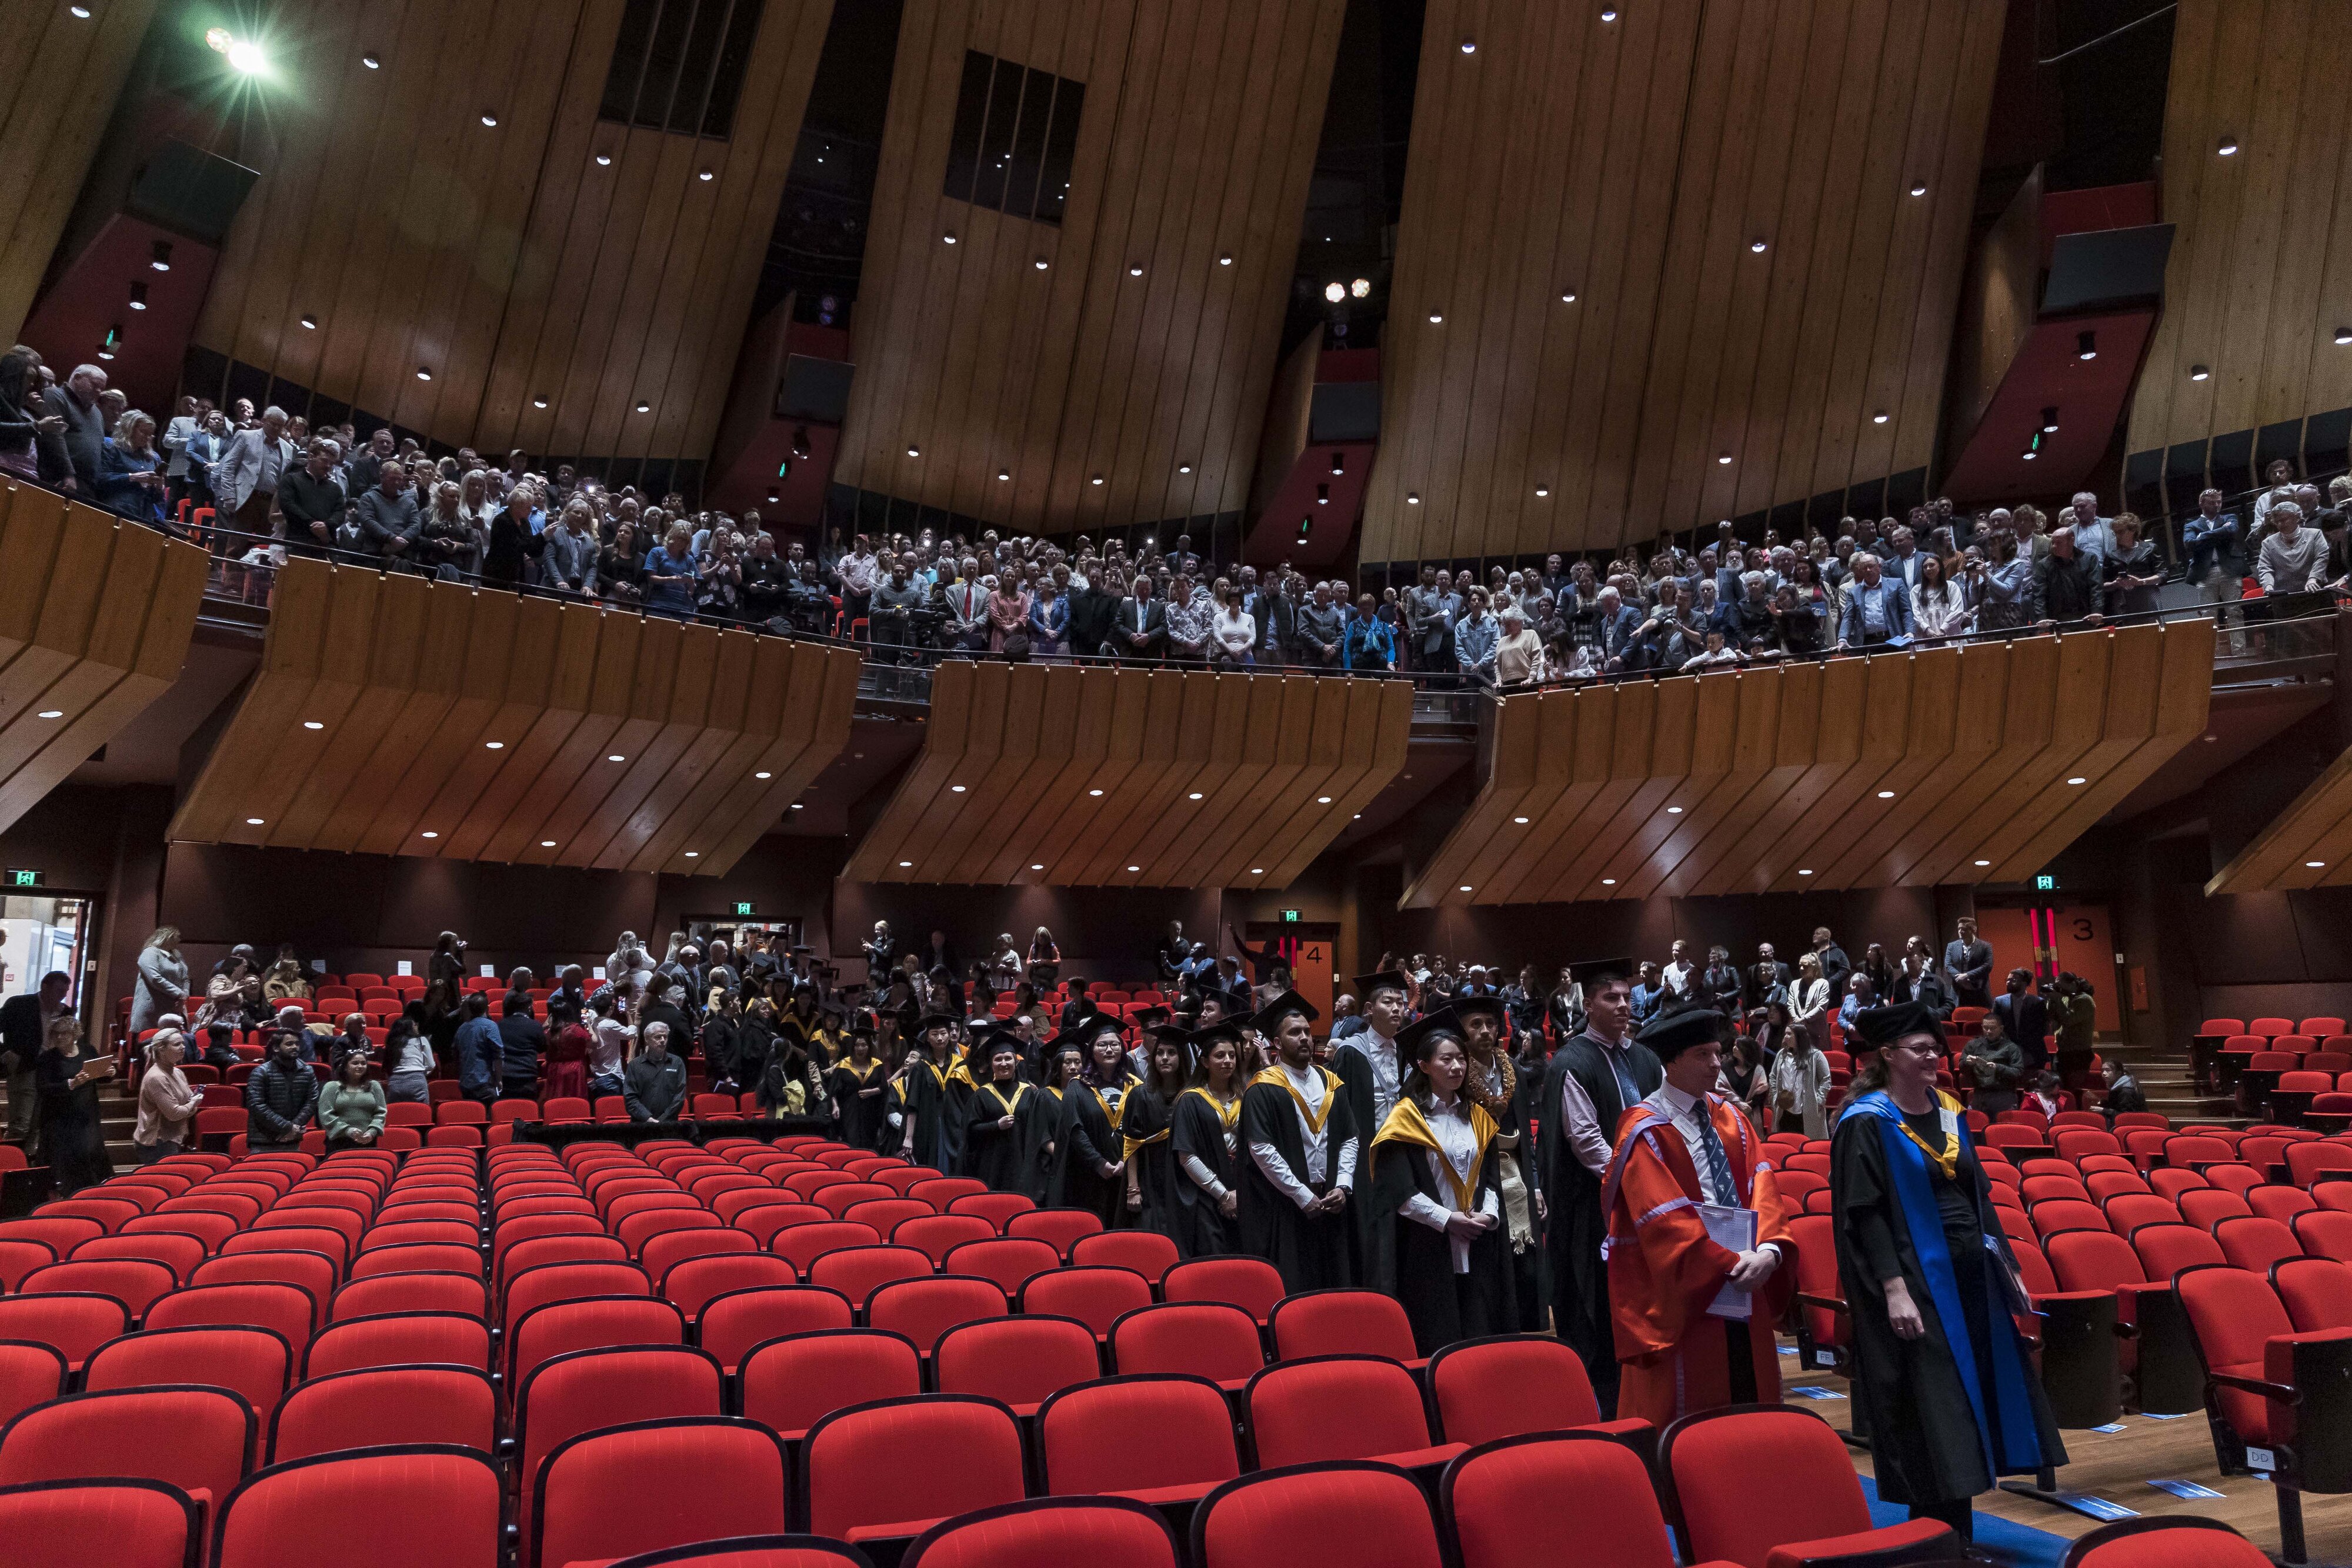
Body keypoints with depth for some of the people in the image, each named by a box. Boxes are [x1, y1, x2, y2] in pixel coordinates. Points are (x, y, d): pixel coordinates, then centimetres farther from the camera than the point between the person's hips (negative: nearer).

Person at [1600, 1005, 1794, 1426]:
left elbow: (1762, 1187, 0)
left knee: (1749, 1398, 13)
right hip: (1683, 1292, -6)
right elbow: (1666, 1219, -16)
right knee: (1686, 1429, 2)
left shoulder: (1730, 1119, 10)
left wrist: (1769, 1249, -17)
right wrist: (1731, 1262, -18)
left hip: (1746, 1287, 6)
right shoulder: (1646, 1130, -10)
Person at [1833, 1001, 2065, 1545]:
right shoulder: (1867, 1122, -11)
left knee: (1976, 1395, 12)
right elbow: (1865, 1213, -16)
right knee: (1932, 1416, -2)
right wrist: (1894, 1289, -22)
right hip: (1917, 1278, -7)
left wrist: (2006, 1265, 13)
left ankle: (1955, 1534, 24)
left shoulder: (1948, 1112, 10)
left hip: (1971, 1274, 7)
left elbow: (1978, 1194, 17)